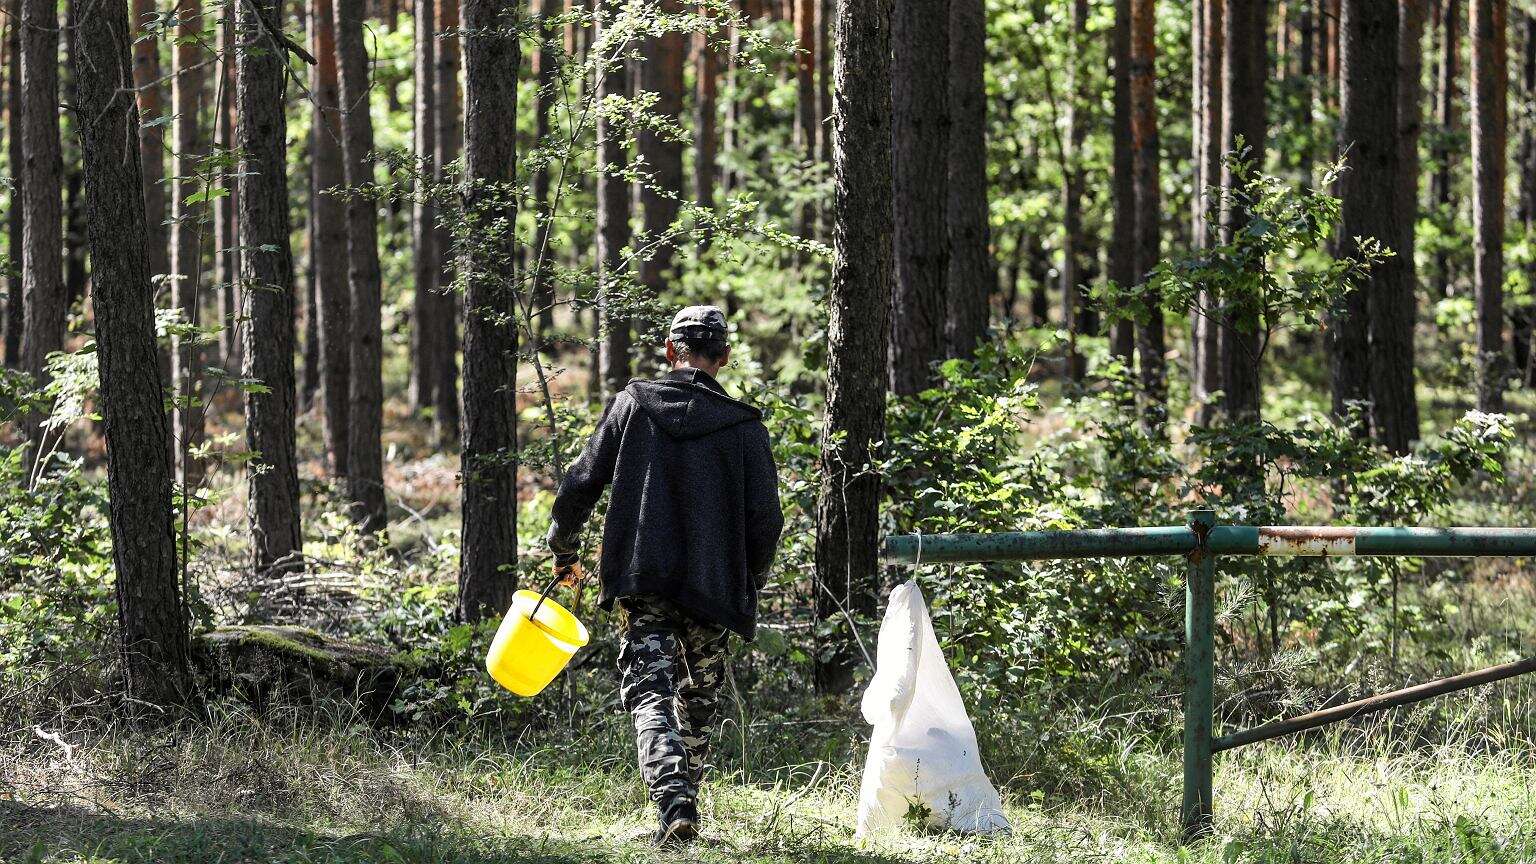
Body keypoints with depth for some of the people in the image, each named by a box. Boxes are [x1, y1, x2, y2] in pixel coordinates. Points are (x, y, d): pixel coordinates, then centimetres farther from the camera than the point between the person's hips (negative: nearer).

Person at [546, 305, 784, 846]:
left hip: (642, 581, -1)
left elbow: (580, 485, 3)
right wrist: (750, 580, 17)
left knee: (651, 694, -6)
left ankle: (674, 805, -26)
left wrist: (563, 550, 19)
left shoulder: (631, 405, 2)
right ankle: (686, 796, 22)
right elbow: (765, 518, -1)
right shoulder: (744, 427, 0)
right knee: (699, 700, 18)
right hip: (712, 588, 1)